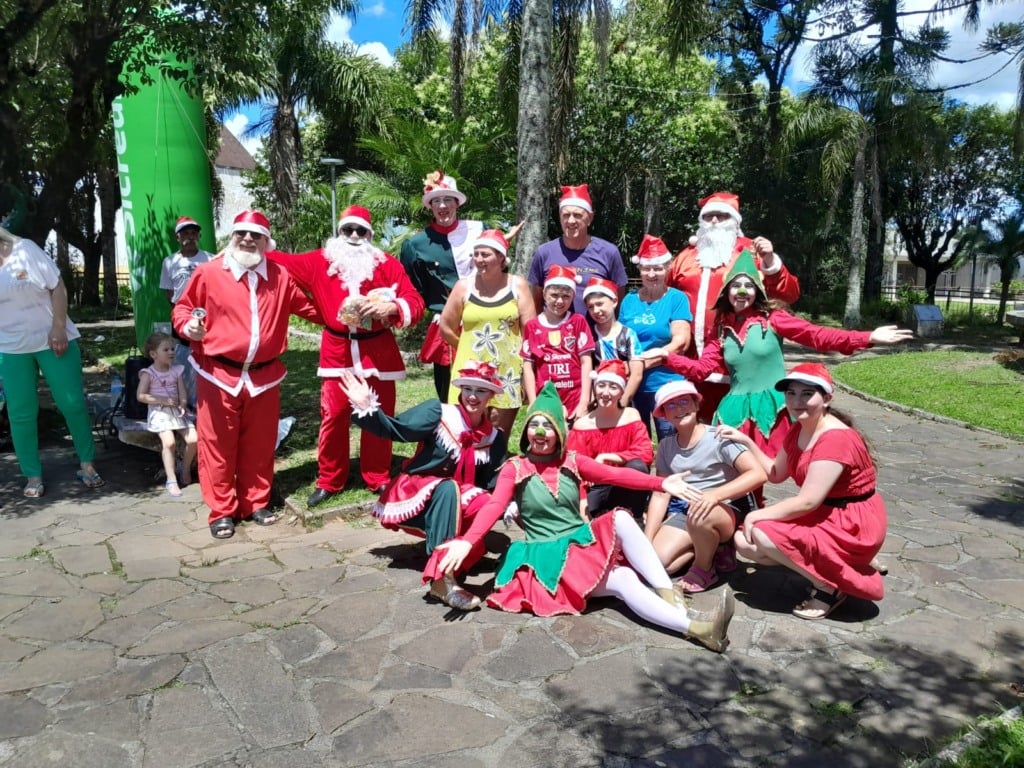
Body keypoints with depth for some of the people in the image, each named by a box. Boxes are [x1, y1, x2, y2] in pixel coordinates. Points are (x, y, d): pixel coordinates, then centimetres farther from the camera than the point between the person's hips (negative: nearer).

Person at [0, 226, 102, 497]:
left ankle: (86, 464, 14)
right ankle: (33, 476, 14)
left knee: (72, 403, -1)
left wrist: (58, 328, -14)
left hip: (52, 340, -2)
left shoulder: (25, 249, -4)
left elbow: (57, 288, -5)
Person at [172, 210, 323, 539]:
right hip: (218, 375, -2)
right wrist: (187, 325, -16)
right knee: (218, 445, 4)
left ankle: (255, 504, 27)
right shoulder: (208, 272, -3)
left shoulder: (280, 277, 6)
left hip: (264, 376, 3)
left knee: (259, 445, 12)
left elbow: (310, 306, 14)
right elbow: (183, 307, 4)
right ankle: (222, 511, 17)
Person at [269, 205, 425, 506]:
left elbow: (416, 303, -5)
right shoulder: (319, 262, 7)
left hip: (379, 352, -1)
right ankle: (329, 481, 20)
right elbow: (282, 262, 13)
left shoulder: (388, 264, 1)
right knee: (333, 417, 4)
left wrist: (391, 307, -23)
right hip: (337, 352, 1)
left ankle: (378, 479, 22)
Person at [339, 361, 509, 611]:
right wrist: (366, 408, -33)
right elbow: (394, 429, -17)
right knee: (447, 488, -36)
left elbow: (493, 483, 3)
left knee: (488, 504, -26)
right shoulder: (438, 413, -13)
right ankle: (441, 579, -40)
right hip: (414, 499, -4)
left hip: (453, 506, 4)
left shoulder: (494, 438, 2)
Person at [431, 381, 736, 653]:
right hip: (551, 555, -4)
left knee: (621, 518, -27)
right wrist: (467, 541, -33)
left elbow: (614, 475, -1)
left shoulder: (572, 461, 7)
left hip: (585, 542, 4)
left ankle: (668, 593, -27)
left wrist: (661, 483, -13)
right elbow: (493, 507, -16)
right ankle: (693, 627, -36)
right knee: (623, 580, -27)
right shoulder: (514, 468, -3)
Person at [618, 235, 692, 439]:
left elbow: (681, 341, -10)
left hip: (666, 385, -3)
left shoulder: (677, 298, -2)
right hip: (633, 385, 4)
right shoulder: (629, 300, 9)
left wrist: (647, 360, -16)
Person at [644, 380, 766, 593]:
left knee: (699, 517, -40)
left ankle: (704, 568, -9)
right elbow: (661, 495, 3)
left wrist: (715, 495, -36)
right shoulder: (666, 446, 2)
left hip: (729, 510, -5)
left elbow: (758, 474, -23)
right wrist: (646, 541, -6)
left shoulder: (718, 438, -13)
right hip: (685, 510, 5)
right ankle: (713, 547, 6)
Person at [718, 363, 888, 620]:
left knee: (762, 534, -24)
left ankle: (829, 586, -7)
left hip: (853, 526, -9)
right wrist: (745, 441, 3)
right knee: (745, 542, 0)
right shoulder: (798, 430, 3)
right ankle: (826, 568, 6)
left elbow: (807, 502, -29)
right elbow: (776, 474, 13)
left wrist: (758, 515, -19)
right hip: (823, 516, 9)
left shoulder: (835, 439, -25)